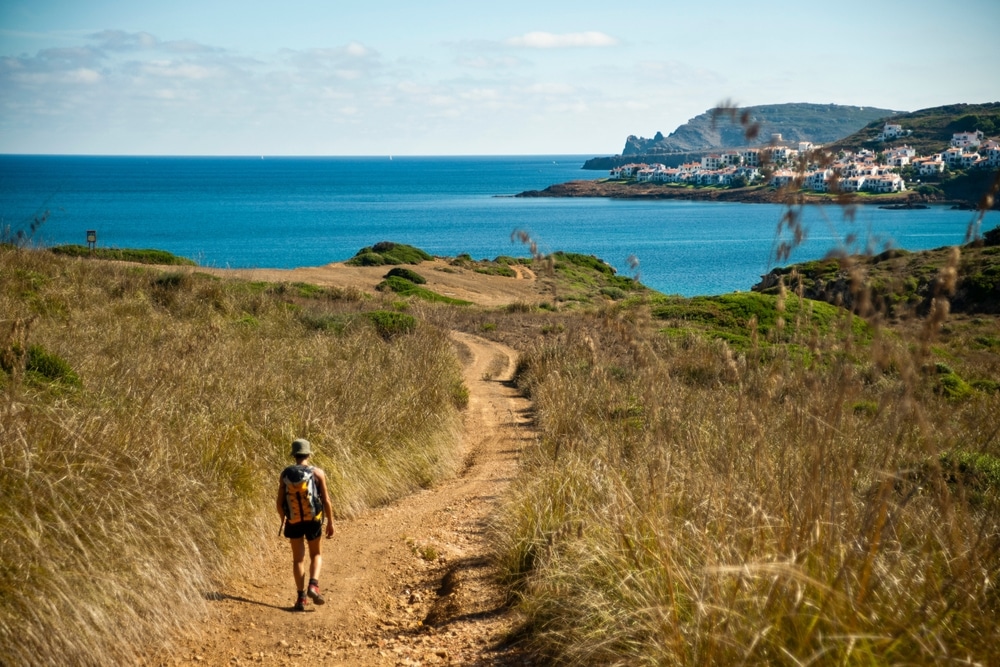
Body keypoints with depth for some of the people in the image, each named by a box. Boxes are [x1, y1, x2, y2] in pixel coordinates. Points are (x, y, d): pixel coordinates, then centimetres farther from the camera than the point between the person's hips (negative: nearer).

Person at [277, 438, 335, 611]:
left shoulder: (285, 474, -3)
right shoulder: (317, 472, -9)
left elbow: (280, 503, -1)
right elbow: (326, 500, -9)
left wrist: (283, 519, 19)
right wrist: (330, 522, 2)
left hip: (293, 522, 1)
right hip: (313, 520, -1)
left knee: (298, 559, 12)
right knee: (316, 555, 18)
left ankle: (301, 598, 5)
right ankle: (313, 586, -6)